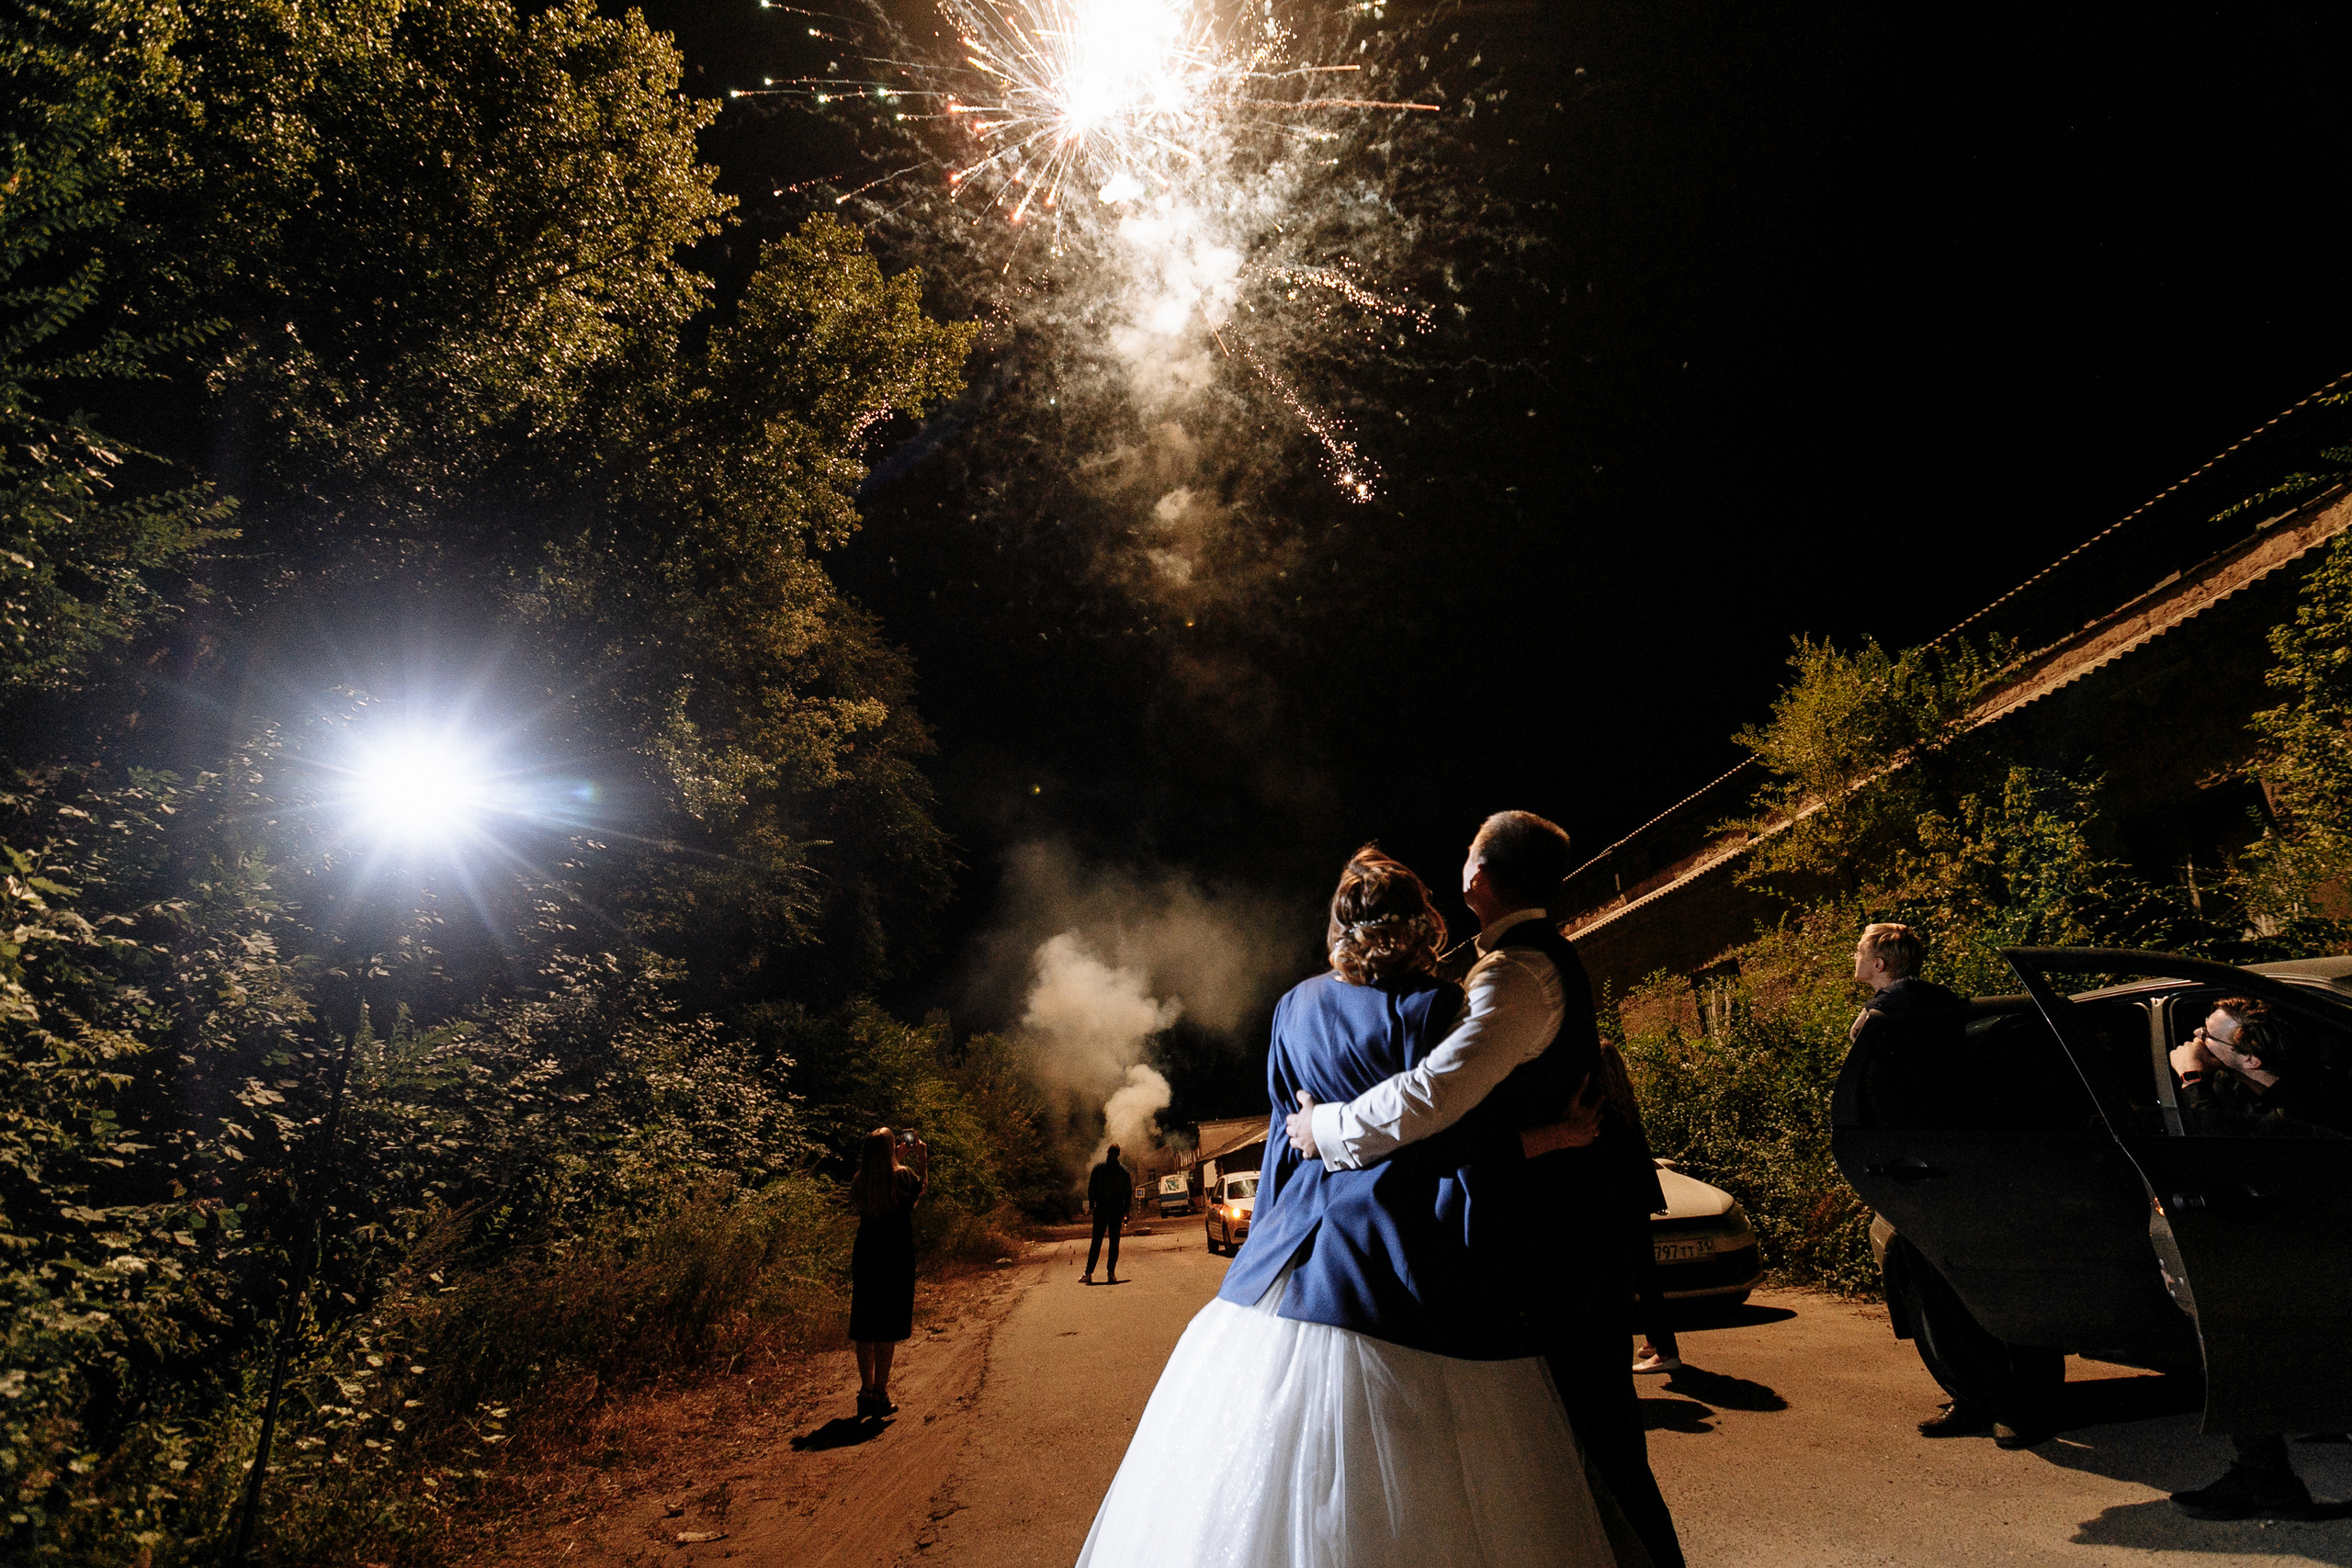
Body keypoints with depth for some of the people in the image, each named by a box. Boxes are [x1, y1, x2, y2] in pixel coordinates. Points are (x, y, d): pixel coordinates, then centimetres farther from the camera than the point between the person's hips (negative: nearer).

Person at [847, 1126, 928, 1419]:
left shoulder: (859, 1181, 1)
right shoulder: (902, 1175, -11)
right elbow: (921, 1189, 11)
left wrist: (897, 1158, 29)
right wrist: (922, 1159, 19)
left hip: (864, 1256, 4)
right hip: (896, 1259, -4)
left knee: (865, 1328, 13)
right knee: (888, 1328, 4)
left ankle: (866, 1393, 19)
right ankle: (880, 1395, 6)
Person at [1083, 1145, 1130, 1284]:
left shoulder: (1098, 1168, 0)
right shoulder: (1124, 1170, 3)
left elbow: (1091, 1188, -2)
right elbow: (1128, 1192, 4)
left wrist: (1091, 1206, 4)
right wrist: (1126, 1212, 9)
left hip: (1101, 1209, 0)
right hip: (1117, 1210, 0)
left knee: (1096, 1242, 3)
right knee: (1114, 1242, 5)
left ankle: (1088, 1274, -1)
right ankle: (1111, 1273, -2)